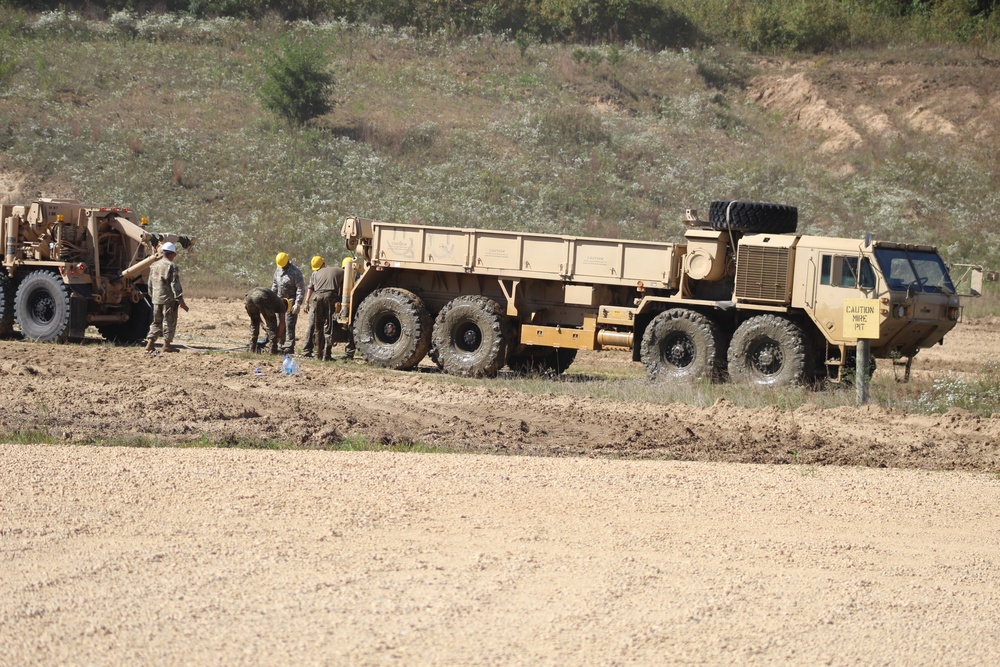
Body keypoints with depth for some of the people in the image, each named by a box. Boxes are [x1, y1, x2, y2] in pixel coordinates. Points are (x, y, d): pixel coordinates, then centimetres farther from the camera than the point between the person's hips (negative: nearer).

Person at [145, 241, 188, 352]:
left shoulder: (154, 266, 10)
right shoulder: (172, 267, -12)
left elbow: (150, 284, 18)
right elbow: (175, 285, -16)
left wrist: (152, 296, 29)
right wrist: (181, 300, -13)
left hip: (156, 299, 6)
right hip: (169, 299, -6)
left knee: (157, 321, 14)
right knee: (169, 322, 2)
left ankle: (150, 343, 7)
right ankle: (167, 344, 2)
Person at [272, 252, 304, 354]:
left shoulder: (295, 272, -12)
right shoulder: (278, 270, 11)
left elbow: (301, 289, -14)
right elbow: (274, 284, 23)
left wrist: (297, 304, -19)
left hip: (291, 300, -7)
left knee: (289, 324, -12)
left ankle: (289, 347, -14)